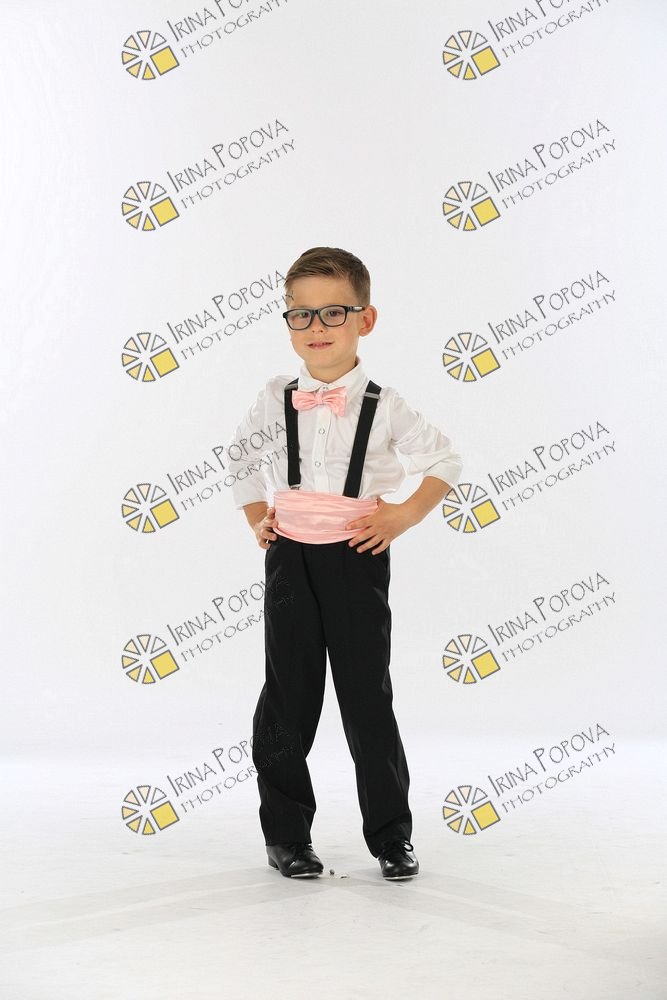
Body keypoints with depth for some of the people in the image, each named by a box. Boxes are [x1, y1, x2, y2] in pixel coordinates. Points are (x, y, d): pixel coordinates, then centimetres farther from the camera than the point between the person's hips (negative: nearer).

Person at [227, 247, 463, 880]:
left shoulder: (383, 406, -4)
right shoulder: (273, 401, 2)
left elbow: (444, 462, 8)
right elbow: (242, 461, 19)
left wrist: (405, 516, -2)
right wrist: (256, 521, 8)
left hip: (358, 560, -2)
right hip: (290, 561, 2)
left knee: (368, 699, 3)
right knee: (288, 699, 6)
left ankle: (391, 836, 17)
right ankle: (285, 835, 20)